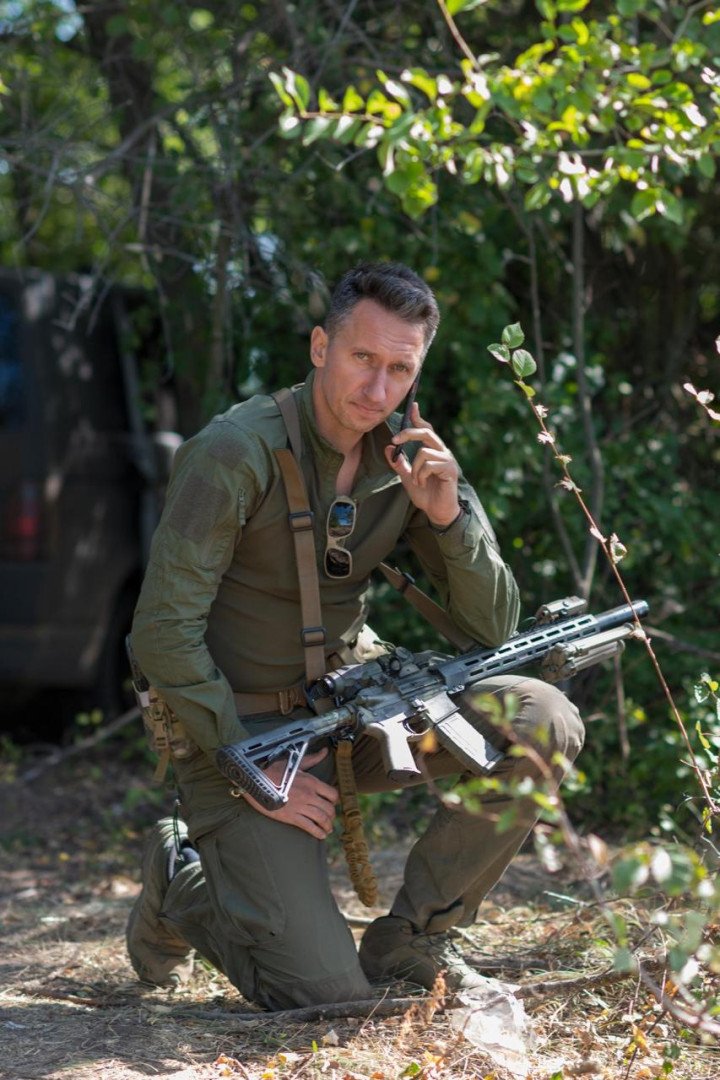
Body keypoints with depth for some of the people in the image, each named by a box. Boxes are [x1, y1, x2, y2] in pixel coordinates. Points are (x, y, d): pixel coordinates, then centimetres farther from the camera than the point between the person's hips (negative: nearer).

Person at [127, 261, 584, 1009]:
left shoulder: (412, 457, -2)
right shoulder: (237, 452, -19)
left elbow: (492, 630, -3)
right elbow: (163, 635, -19)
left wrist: (448, 513, -19)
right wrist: (254, 772, -19)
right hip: (241, 727, -6)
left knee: (543, 724, -18)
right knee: (325, 992, -17)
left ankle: (408, 939, -1)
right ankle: (179, 885, 14)